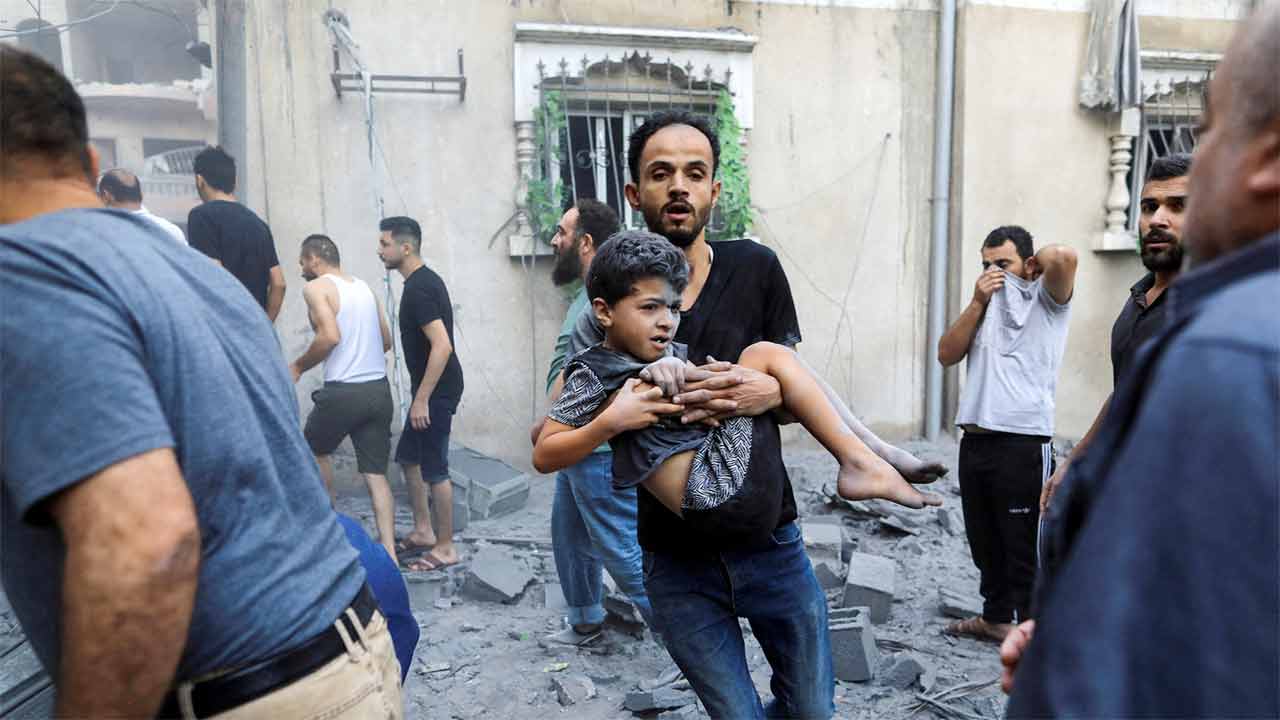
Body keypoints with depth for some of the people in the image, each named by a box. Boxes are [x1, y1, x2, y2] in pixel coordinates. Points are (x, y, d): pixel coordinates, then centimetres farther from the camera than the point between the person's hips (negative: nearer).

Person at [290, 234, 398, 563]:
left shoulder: (316, 288, -4)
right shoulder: (364, 287, 16)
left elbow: (330, 336, -19)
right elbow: (386, 341, 19)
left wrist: (298, 366, -5)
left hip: (343, 392, -5)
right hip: (379, 389, 6)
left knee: (315, 450, 24)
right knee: (376, 474, 6)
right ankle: (389, 552, 1)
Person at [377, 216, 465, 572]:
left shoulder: (418, 289, -20)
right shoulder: (424, 280, 12)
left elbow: (442, 346, -28)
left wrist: (422, 399, -24)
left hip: (437, 390, -11)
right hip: (432, 387, 11)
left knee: (434, 468, -2)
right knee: (408, 457, 19)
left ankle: (446, 549, 10)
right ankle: (423, 532, 30)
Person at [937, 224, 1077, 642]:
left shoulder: (1045, 299, 1)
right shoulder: (986, 305, 19)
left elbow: (1063, 257, -21)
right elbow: (947, 355, 7)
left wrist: (1036, 261, 1)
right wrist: (977, 304, -1)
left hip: (1024, 444, -6)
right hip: (975, 441, 7)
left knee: (1024, 546, 2)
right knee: (985, 542, 17)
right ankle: (996, 617, 31)